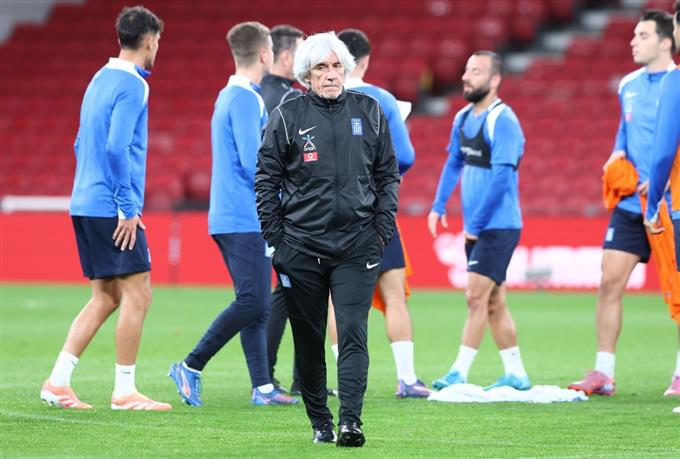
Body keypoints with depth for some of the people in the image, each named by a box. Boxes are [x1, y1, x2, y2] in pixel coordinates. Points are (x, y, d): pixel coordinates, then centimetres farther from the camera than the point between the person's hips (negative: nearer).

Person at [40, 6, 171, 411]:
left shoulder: (100, 80, 17)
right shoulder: (131, 85, -12)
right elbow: (116, 148, -20)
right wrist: (128, 207, -18)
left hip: (85, 206, 9)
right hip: (112, 207, -9)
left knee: (105, 297, 12)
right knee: (137, 293, -5)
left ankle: (58, 381, 6)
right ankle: (125, 391, -4)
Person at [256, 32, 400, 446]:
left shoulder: (369, 112, 7)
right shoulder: (287, 116, 2)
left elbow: (388, 174, 11)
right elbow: (266, 178, 4)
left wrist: (383, 229, 3)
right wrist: (275, 235, -1)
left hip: (357, 246, 0)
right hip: (301, 247, 0)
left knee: (353, 334, -10)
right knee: (309, 339, 6)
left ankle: (350, 421, -13)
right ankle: (320, 422, 16)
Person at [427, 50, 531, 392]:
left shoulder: (502, 121, -15)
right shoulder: (463, 118, 10)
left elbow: (501, 177, -19)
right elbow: (454, 162, 23)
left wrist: (475, 224, -17)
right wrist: (439, 206, 12)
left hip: (498, 225, -8)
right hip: (476, 227, 8)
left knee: (477, 297, -11)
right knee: (493, 302, 11)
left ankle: (459, 373, -10)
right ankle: (515, 374, 17)